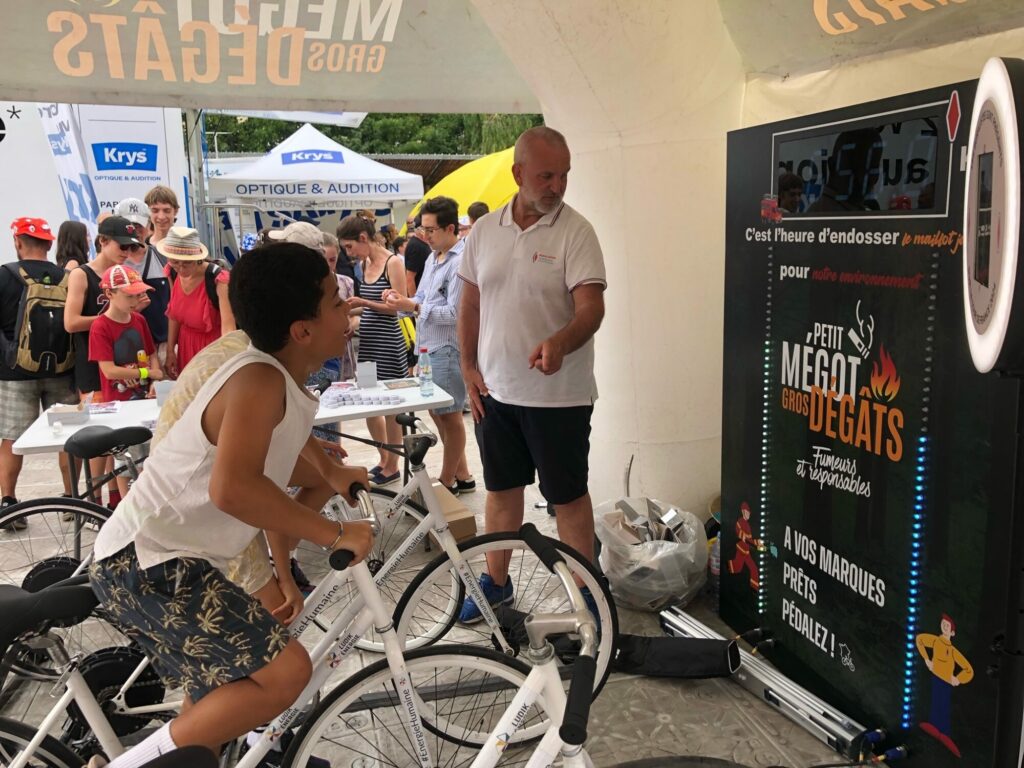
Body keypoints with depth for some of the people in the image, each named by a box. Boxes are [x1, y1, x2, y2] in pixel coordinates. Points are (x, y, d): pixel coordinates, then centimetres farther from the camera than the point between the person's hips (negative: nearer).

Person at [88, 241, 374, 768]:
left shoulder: (279, 375, 5)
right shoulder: (260, 379, -24)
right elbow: (233, 489, -40)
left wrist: (331, 472, 29)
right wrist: (335, 535, -30)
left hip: (168, 557, 10)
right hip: (144, 563, -10)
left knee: (222, 695, 27)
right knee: (284, 670, -20)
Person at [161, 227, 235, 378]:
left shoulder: (219, 279, -28)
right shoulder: (172, 272, -9)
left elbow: (228, 327, -36)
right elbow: (173, 314, 5)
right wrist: (170, 350, 6)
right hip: (186, 346, 6)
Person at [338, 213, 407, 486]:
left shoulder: (393, 263, -10)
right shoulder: (366, 263, 11)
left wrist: (364, 303, -21)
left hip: (388, 341, -8)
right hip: (367, 339, 8)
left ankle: (392, 467, 15)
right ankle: (384, 459, 28)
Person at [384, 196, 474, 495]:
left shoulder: (461, 262, -17)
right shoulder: (433, 258, 13)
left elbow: (454, 313, -21)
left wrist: (413, 307, -23)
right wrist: (401, 300, -3)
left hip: (447, 349, -10)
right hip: (429, 347, 10)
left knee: (449, 415, 4)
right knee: (437, 411, 16)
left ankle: (447, 482, 18)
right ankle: (462, 475, 29)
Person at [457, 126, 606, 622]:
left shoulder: (575, 231, -10)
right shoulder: (484, 230, 5)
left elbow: (591, 308, -18)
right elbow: (470, 305, 11)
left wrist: (560, 342, -38)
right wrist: (468, 369, 5)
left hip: (559, 395, -4)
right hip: (495, 390, 5)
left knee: (568, 496, 6)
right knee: (501, 488, 17)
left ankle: (585, 592, 22)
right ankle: (496, 581, 34)